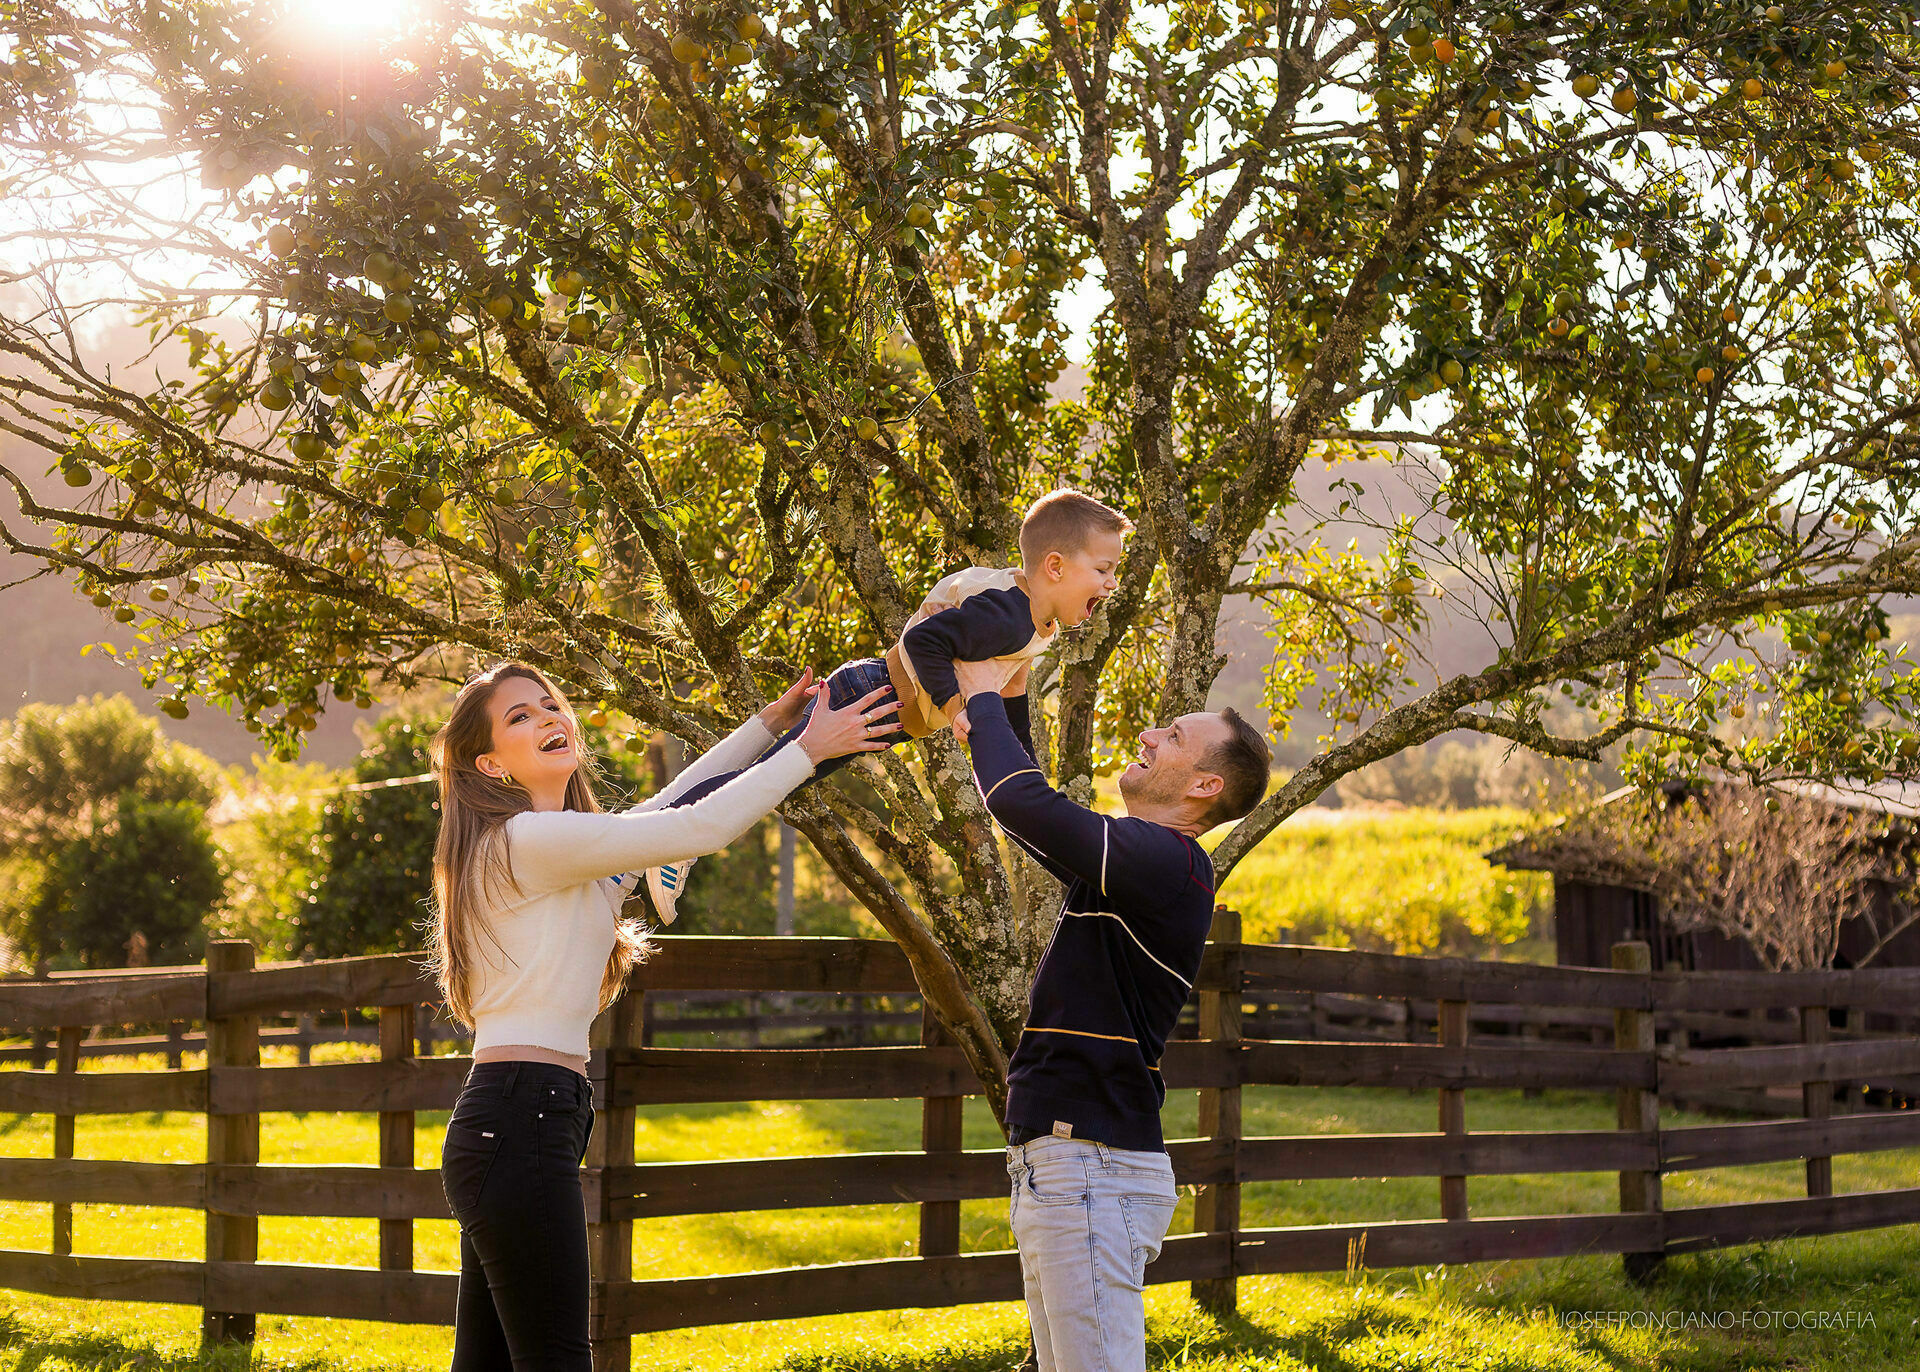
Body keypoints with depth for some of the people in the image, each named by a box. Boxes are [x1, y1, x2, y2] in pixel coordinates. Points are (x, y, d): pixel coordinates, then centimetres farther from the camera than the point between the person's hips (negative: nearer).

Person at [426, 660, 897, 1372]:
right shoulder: (530, 839, -11)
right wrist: (808, 749, -5)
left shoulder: (555, 843, 19)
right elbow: (700, 829, -13)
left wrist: (771, 722, 24)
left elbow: (667, 807, 28)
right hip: (521, 1124, -10)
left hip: (496, 1126, 10)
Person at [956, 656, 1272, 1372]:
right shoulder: (1132, 861, 16)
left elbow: (1023, 803, -23)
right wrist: (1010, 696, 19)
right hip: (1059, 1166, 10)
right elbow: (1033, 808, 31)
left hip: (1096, 1170, -10)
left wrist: (983, 696, -7)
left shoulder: (1168, 862, -14)